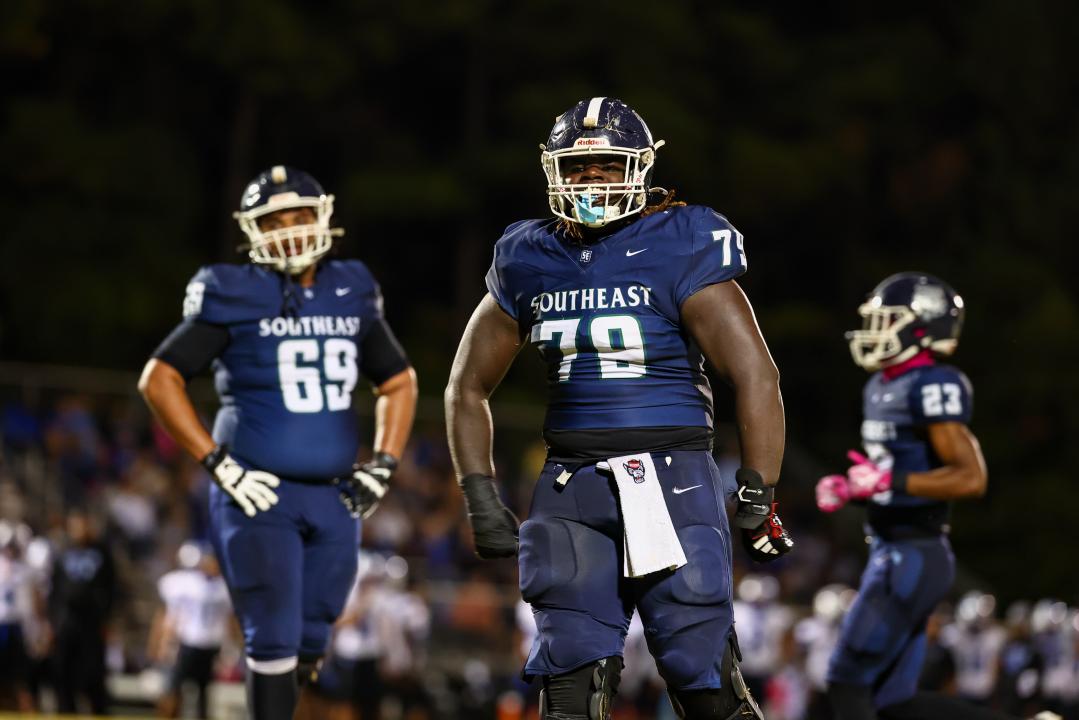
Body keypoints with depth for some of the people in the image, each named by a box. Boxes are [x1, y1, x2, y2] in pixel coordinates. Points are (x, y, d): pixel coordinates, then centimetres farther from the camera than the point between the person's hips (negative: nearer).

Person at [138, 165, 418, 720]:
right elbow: (158, 380, -8)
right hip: (258, 495, -5)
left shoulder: (352, 295, 8)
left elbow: (399, 383, 21)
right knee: (274, 642, -9)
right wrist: (219, 465, -12)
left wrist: (383, 465, 8)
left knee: (307, 647, 9)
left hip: (333, 500, 5)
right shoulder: (236, 298, -7)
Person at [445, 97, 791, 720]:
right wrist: (482, 500, 12)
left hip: (671, 478, -4)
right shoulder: (529, 263, 10)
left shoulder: (680, 253, -5)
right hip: (572, 484, 4)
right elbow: (468, 388, 20)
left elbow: (756, 377, -8)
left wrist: (757, 501, -8)